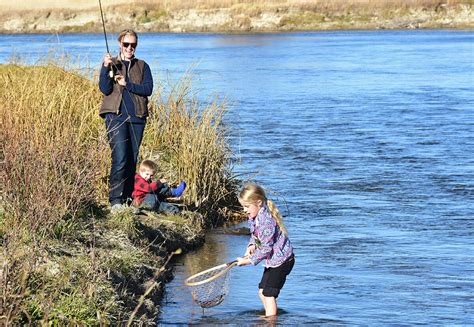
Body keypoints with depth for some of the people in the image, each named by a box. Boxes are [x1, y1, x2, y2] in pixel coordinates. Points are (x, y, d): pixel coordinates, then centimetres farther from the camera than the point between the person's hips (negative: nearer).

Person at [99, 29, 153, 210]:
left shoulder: (142, 66, 14)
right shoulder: (110, 64, 8)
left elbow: (148, 89, -1)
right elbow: (105, 89, -6)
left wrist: (127, 84, -11)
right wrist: (106, 68, -19)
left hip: (137, 118, 3)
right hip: (116, 117, -3)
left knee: (132, 160, 5)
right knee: (120, 159, -16)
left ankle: (127, 198, 13)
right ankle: (115, 200, -15)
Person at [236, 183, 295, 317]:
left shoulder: (267, 221, -30)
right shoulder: (254, 217, 1)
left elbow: (266, 249, -28)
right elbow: (255, 235, 16)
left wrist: (248, 261, -21)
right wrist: (252, 246, -6)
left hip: (281, 260, -10)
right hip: (273, 260, 10)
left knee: (268, 294, -10)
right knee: (262, 292, 14)